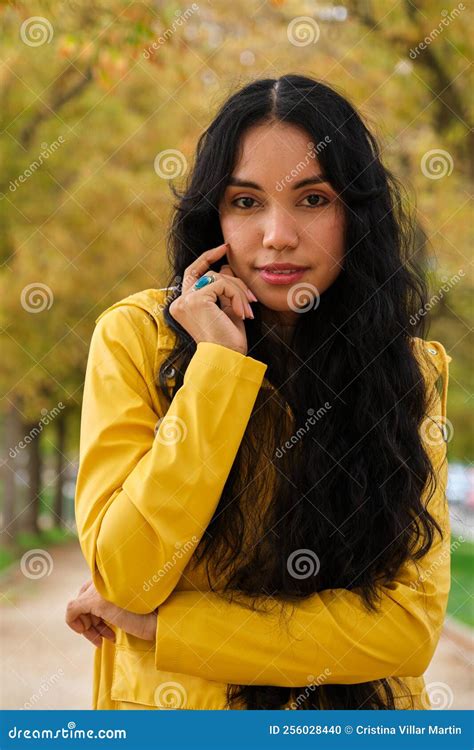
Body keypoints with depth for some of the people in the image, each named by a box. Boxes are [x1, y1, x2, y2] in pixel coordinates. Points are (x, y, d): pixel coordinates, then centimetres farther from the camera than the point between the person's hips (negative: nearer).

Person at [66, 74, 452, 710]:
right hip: (168, 705, 0)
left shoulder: (412, 370, -2)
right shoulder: (137, 335, -4)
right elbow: (126, 579, -12)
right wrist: (219, 361, -16)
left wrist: (157, 625, -12)